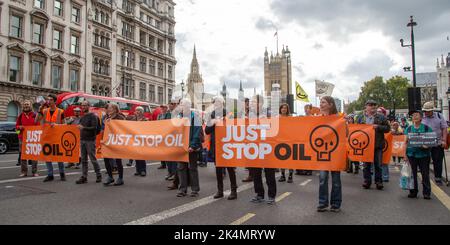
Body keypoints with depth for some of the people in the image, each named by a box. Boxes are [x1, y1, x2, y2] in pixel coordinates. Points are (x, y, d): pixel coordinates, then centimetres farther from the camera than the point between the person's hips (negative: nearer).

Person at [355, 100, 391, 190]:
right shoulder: (360, 117, 7)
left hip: (377, 144, -1)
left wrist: (378, 127, -12)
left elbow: (388, 128, 2)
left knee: (378, 164, 5)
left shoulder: (381, 117, 4)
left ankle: (379, 181, 16)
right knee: (366, 164, 7)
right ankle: (367, 180, 16)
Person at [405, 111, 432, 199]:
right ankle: (413, 192, 16)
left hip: (423, 154, -2)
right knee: (412, 174, 6)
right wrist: (405, 154, 2)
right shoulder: (409, 129, 8)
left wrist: (427, 145, -19)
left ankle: (426, 193, 11)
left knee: (425, 174, 2)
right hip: (411, 154, 2)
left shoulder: (427, 128, 2)